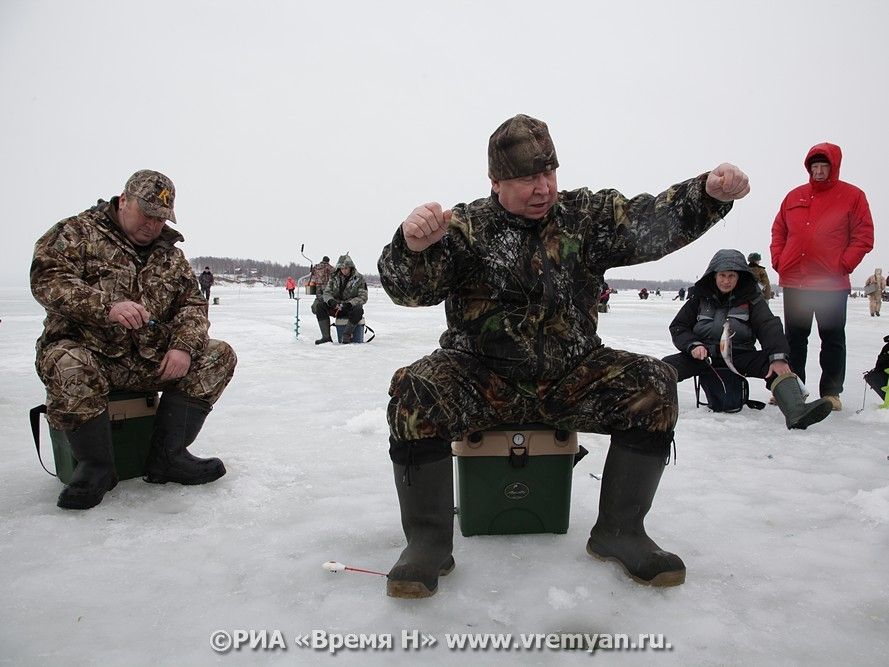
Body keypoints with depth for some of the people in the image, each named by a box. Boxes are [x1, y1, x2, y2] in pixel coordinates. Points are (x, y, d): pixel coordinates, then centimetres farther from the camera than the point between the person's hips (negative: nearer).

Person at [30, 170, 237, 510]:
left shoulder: (170, 254, 15)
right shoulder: (78, 231, 0)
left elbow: (193, 303, 8)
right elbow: (46, 279, -14)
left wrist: (184, 345, -13)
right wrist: (106, 307, -31)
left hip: (150, 360, 5)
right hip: (87, 351, -5)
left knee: (219, 356, -10)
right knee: (68, 368, -39)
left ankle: (167, 456, -9)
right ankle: (96, 466, -15)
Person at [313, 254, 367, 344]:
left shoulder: (359, 278, -4)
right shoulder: (334, 277, 6)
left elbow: (363, 297, -10)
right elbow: (326, 292, 2)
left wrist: (349, 304, -26)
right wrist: (331, 301, -22)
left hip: (351, 307, -3)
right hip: (336, 307, 4)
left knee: (358, 310, -37)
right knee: (319, 305, -20)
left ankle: (346, 336, -25)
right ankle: (326, 336, -21)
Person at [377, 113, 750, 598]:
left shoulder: (585, 214, 4)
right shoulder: (466, 227, -4)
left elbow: (653, 221, -10)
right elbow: (406, 288, -16)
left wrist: (709, 193, -30)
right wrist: (413, 246, -40)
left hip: (570, 379, 3)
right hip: (480, 378, -2)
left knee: (653, 384, -19)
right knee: (414, 392, -29)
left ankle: (618, 533, -3)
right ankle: (428, 541, -12)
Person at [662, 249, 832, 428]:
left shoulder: (751, 297, 5)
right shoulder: (700, 296, 8)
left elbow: (769, 326, -10)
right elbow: (678, 326, 8)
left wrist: (778, 357, -28)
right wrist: (693, 345, -13)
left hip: (740, 355, -1)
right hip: (704, 355, 1)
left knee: (776, 367, -28)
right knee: (667, 366, -25)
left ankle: (796, 412, -46)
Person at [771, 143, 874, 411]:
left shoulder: (852, 196, 1)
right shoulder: (794, 196, 11)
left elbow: (864, 237, -3)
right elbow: (778, 230, 14)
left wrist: (844, 264, -12)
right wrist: (778, 259, 2)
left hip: (832, 284, -3)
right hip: (793, 282, 3)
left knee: (833, 339, 4)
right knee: (794, 338, 10)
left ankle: (831, 392, 11)